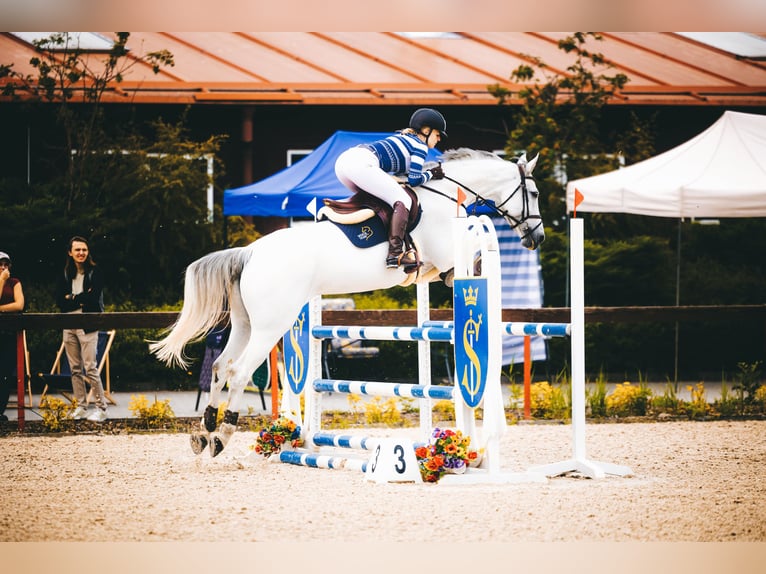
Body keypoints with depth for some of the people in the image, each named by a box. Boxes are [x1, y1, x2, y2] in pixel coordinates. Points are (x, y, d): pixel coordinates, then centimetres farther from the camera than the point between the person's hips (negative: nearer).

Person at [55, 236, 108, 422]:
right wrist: (81, 300, -9)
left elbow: (93, 298, -11)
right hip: (68, 326, 5)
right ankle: (80, 407, 12)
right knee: (75, 369, 6)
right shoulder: (64, 275, 10)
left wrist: (72, 298, -5)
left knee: (90, 368, -11)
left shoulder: (94, 273, -1)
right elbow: (59, 301, 2)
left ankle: (101, 408, -8)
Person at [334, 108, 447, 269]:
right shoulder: (420, 145, 7)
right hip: (363, 164, -9)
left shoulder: (403, 138, 33)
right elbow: (414, 180, 0)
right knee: (403, 201, -7)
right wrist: (431, 174, 20)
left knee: (371, 195, 32)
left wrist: (432, 173, 27)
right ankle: (395, 254, -19)